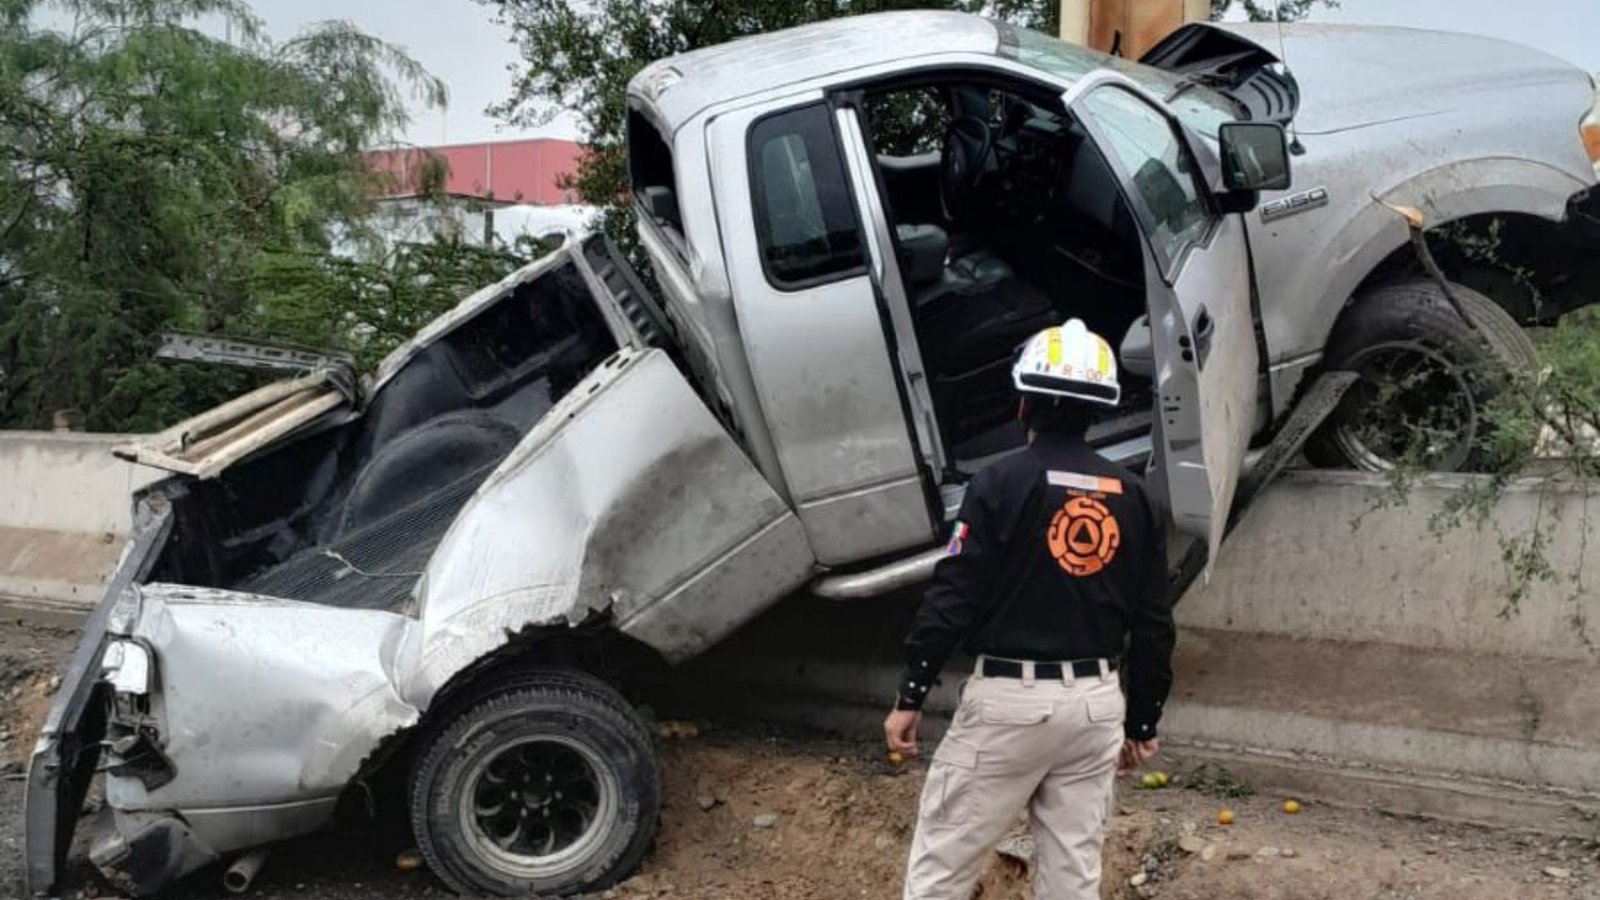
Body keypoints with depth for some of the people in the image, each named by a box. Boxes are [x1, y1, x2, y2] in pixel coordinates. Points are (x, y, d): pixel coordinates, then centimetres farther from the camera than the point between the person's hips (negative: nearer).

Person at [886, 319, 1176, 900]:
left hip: (1010, 698, -5)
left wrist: (910, 697, -6)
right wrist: (1142, 724, 17)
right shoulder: (1134, 498, 6)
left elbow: (953, 596, -13)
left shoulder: (1003, 483, -10)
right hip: (1097, 701, 5)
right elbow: (1153, 625, 8)